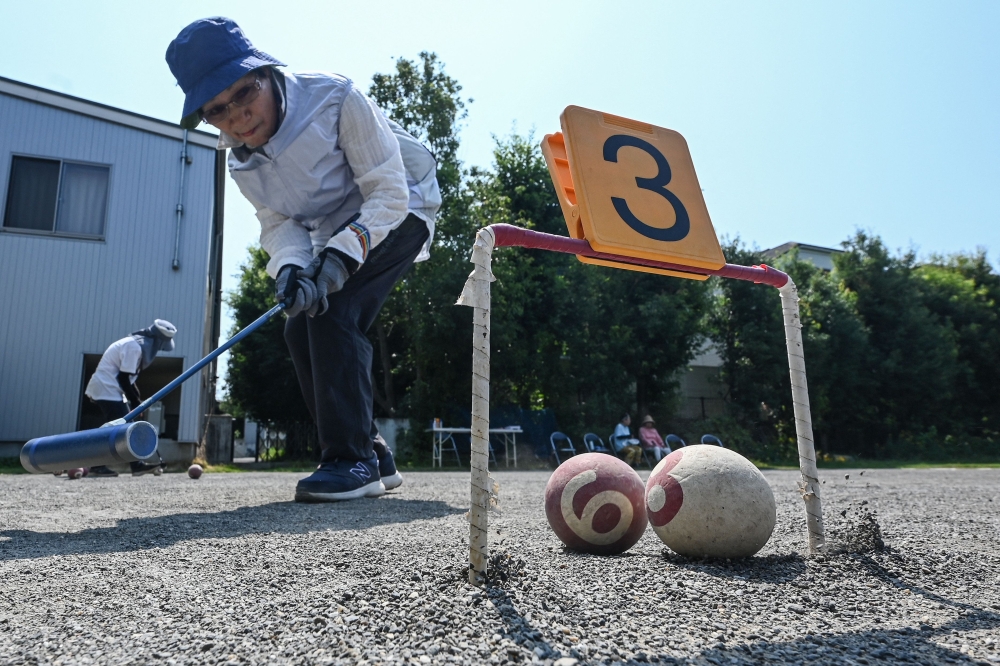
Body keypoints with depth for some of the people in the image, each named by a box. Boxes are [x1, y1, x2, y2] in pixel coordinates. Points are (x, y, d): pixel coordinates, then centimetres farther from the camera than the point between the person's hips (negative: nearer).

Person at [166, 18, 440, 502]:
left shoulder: (335, 98, -25)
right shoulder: (242, 162, -6)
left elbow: (389, 193, -25)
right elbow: (279, 224, -9)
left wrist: (343, 252, -37)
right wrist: (290, 267, -32)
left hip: (399, 212, -7)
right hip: (337, 235, 7)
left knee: (332, 308, -26)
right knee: (302, 330, -3)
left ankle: (352, 461, -22)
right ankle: (373, 457, 7)